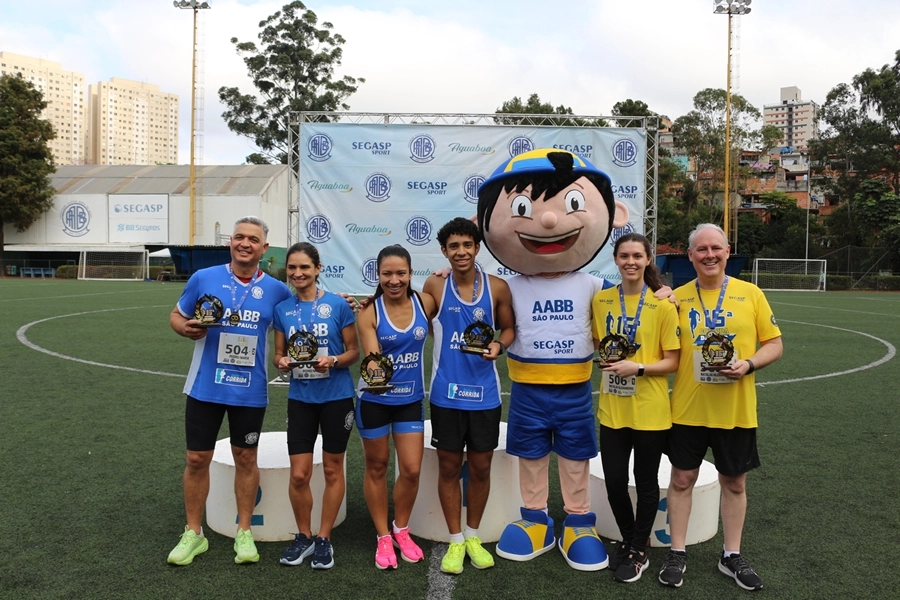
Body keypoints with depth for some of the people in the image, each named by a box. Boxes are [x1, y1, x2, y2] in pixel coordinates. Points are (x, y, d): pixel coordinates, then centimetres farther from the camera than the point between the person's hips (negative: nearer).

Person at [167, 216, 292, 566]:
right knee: (197, 459, 7)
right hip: (205, 387, 0)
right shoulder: (203, 278, -3)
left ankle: (244, 533, 26)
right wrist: (186, 328, -14)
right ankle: (193, 534, 25)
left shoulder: (275, 289, -1)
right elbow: (176, 315, 7)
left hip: (250, 391, 0)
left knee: (246, 458, 10)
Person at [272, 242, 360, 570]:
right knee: (299, 474, 2)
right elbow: (278, 354, 8)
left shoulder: (338, 305, -8)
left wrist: (333, 361, -22)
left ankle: (324, 539, 24)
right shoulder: (282, 309, 2)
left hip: (336, 397, -2)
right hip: (300, 399, 2)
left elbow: (354, 351, -3)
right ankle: (303, 536, 25)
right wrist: (282, 362, -14)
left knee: (332, 469, 9)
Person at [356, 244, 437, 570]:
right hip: (374, 401, -2)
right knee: (377, 467, 13)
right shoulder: (369, 313, -15)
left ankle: (401, 530, 31)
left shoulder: (425, 303, -8)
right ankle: (383, 536, 30)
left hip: (411, 401, 2)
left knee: (411, 470, 4)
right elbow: (371, 359, -22)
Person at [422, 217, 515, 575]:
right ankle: (455, 541, 25)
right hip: (446, 394, -1)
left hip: (484, 393, 1)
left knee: (480, 468, 11)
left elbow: (508, 328, 6)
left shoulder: (497, 288, -4)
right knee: (449, 468, 8)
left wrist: (499, 345, -13)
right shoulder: (435, 286, -5)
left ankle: (473, 536, 32)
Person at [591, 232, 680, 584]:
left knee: (645, 483, 11)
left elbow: (672, 362, -7)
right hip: (612, 410, 3)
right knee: (614, 481, 11)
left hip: (649, 411, -3)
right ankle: (627, 542, 35)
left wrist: (638, 368, -22)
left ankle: (639, 551, 30)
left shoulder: (662, 305, -9)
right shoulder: (600, 300, 2)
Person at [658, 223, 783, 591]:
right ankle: (677, 553, 24)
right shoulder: (677, 297, 0)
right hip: (688, 409, 0)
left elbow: (774, 345, 2)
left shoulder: (751, 294, -2)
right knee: (682, 479, 8)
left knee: (734, 483, 13)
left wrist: (750, 363, -17)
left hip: (736, 411, 0)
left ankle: (732, 555, 30)